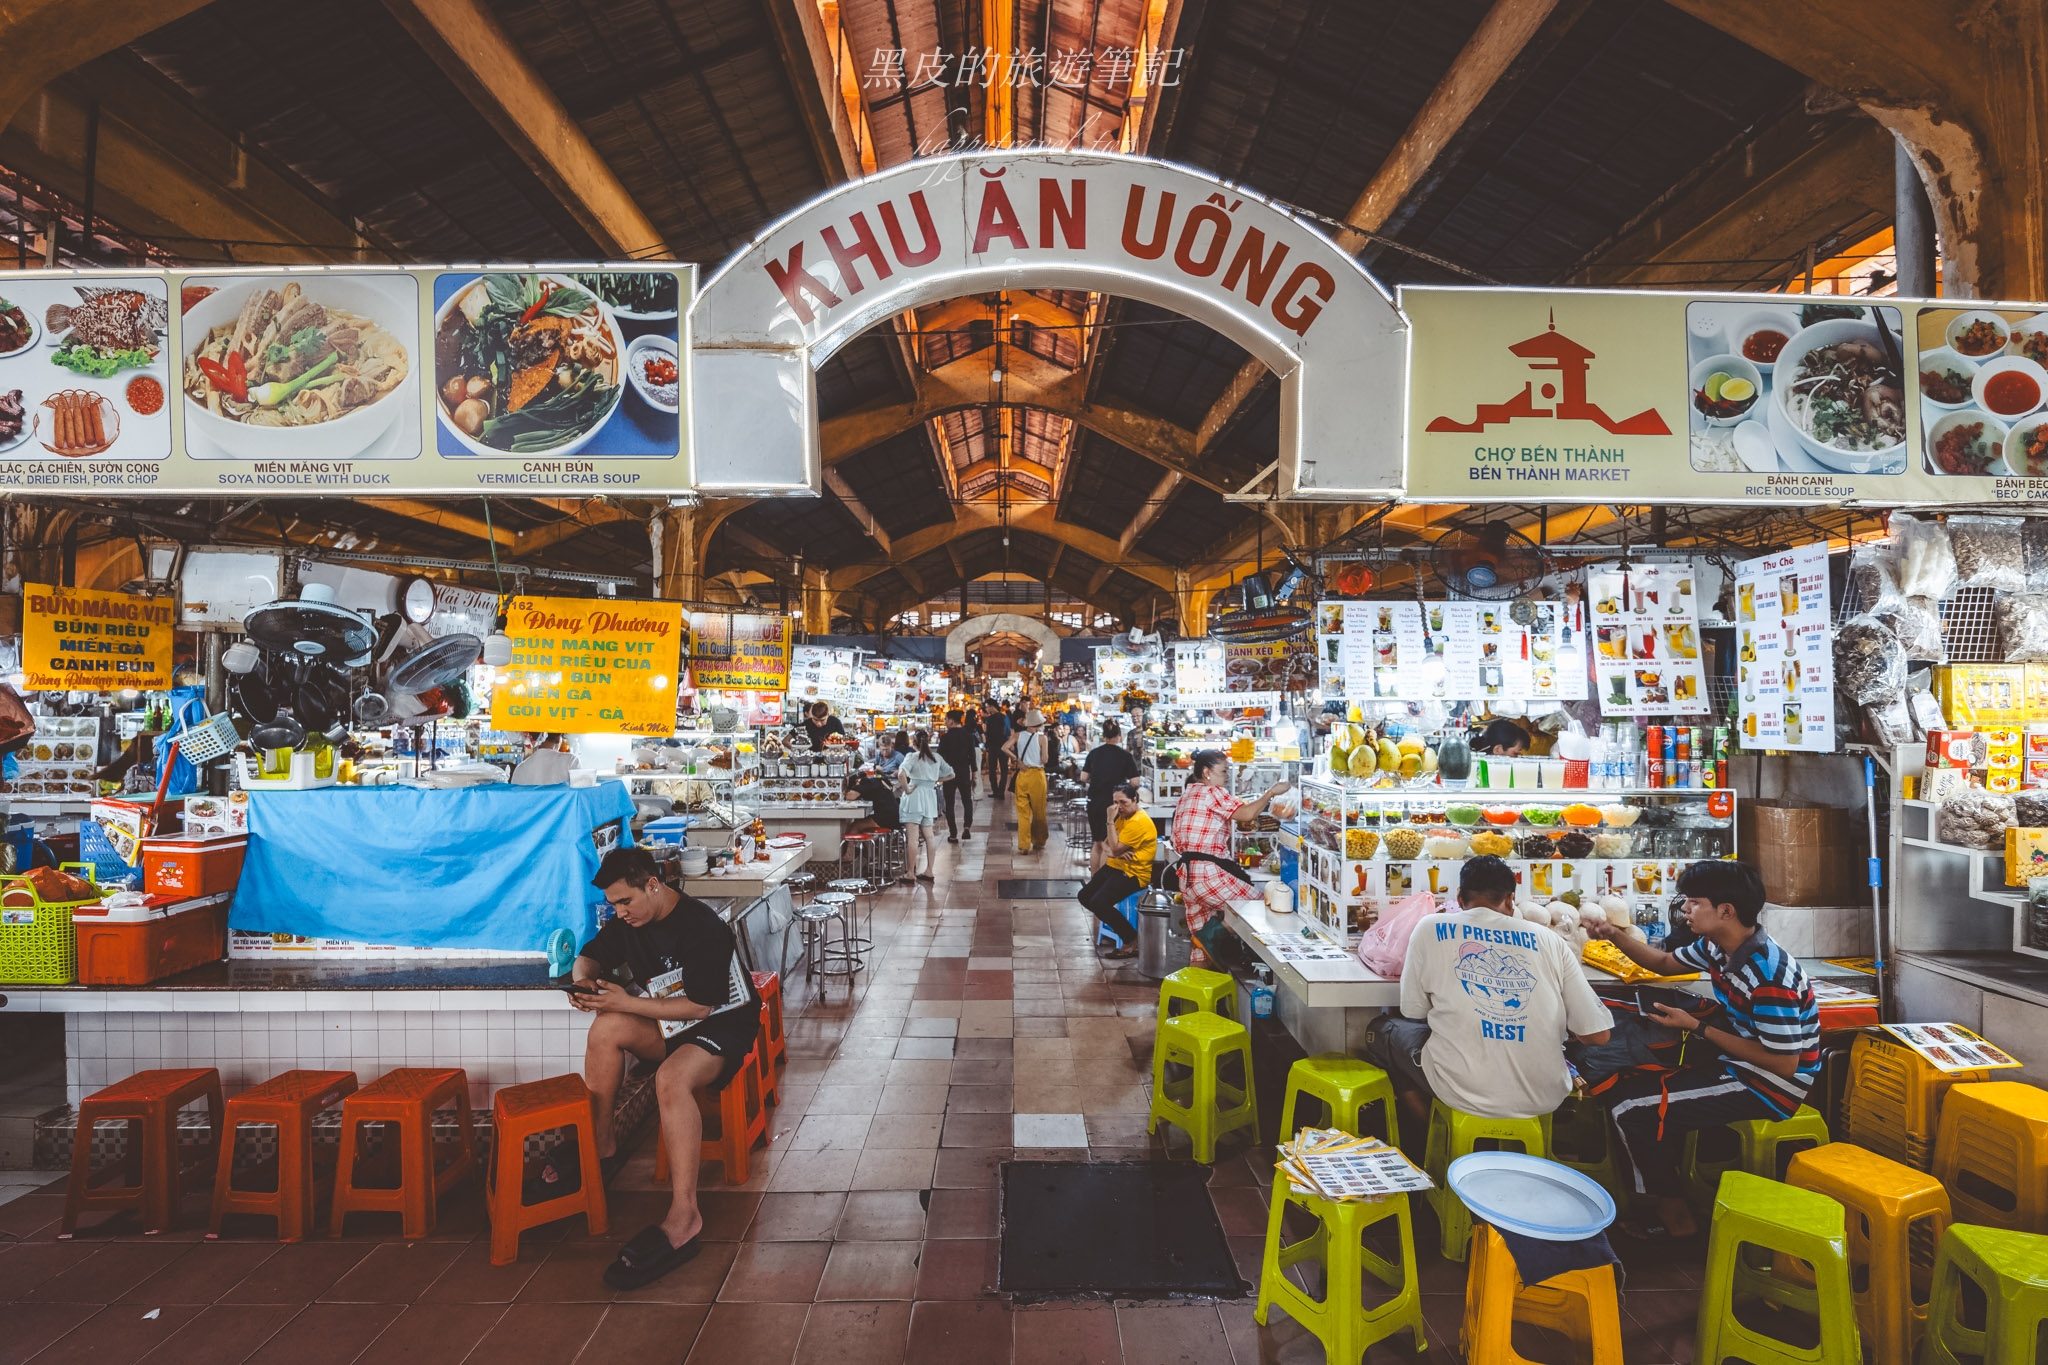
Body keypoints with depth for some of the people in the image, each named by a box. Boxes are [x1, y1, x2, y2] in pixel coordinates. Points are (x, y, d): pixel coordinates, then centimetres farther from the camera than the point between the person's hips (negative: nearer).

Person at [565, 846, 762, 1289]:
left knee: (671, 1078, -36)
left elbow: (700, 1006, -24)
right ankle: (601, 1145, -2)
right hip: (671, 1026, 8)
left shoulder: (702, 928, -24)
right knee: (607, 1027, -18)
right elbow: (590, 956, 16)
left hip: (723, 1025, -8)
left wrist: (628, 1003, -24)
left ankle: (683, 1217, -34)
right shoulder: (629, 919, 2)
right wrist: (582, 981, -9)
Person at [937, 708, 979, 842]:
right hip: (964, 773, 3)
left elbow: (940, 757, -8)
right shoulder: (968, 736, -1)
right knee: (967, 801, 17)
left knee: (949, 803, 7)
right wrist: (974, 774, 9)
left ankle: (953, 834, 6)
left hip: (949, 774, -3)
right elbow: (972, 756, 2)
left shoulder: (945, 737, -10)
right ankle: (967, 827, -4)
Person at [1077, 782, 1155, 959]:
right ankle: (1114, 920, 22)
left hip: (1134, 873, -10)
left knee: (1098, 902, -24)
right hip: (1115, 866, 10)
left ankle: (1133, 941, -10)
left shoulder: (1139, 822, -20)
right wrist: (1114, 852, -14)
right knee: (1085, 896, 2)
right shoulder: (1123, 816, 11)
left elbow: (1116, 849, -22)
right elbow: (1105, 845, 10)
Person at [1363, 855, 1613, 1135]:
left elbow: (1413, 1011, 6)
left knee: (1382, 1031, 25)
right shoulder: (1550, 941, 1)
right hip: (1544, 1099, 3)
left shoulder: (1431, 928, -3)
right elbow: (1598, 1033, 1)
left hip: (1464, 1092, -3)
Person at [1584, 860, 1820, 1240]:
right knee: (1627, 1085, 10)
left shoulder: (1769, 977, -28)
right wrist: (1614, 935, 3)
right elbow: (1665, 963, 18)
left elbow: (1784, 1065, -25)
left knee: (1630, 1106, -15)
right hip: (1734, 1064, 9)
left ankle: (1675, 1217, 7)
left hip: (1770, 1087, -9)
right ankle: (1661, 1195, 20)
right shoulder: (1717, 947, -1)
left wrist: (1697, 1028, -22)